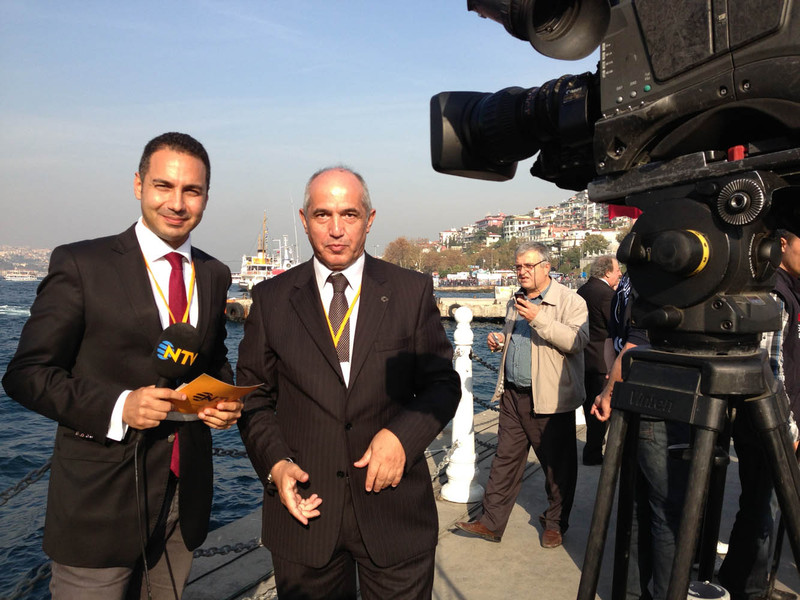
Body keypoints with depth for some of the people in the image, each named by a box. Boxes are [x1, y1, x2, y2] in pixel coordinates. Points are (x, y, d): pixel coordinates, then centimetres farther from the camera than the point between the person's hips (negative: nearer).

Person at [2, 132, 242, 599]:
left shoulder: (214, 275, 6)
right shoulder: (80, 264, -9)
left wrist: (226, 401, -4)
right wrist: (117, 407, -22)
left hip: (186, 493, 5)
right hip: (99, 500, -4)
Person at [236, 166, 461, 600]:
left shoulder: (412, 292, -1)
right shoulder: (271, 299, 1)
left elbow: (442, 383, 1)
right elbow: (254, 396, 5)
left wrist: (402, 434, -16)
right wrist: (275, 463, -10)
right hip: (304, 509, 1)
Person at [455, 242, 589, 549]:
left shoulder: (570, 301, -7)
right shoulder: (516, 302, 16)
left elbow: (576, 341, -22)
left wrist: (539, 319, -26)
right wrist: (500, 340, 8)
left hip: (549, 398, -6)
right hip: (513, 395, 6)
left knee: (558, 465, 8)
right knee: (505, 459, 10)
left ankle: (555, 524, 26)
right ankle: (491, 522, 17)